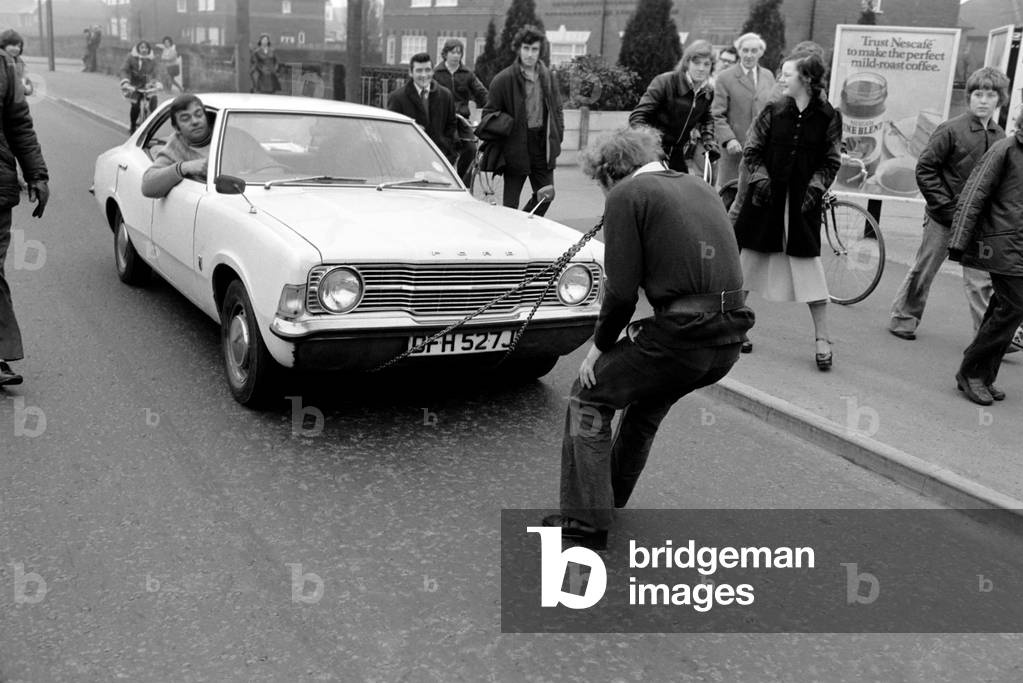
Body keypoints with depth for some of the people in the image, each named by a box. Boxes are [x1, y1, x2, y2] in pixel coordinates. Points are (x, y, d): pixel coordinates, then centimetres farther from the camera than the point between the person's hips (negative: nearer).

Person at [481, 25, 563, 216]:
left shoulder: (548, 76, 8)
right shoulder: (503, 79, -8)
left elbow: (557, 110, 16)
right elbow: (489, 114, -4)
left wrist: (557, 138, 7)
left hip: (542, 143, 5)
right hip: (515, 147, -5)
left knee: (546, 195, 8)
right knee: (511, 202, 2)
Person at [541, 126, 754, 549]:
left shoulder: (627, 194, -2)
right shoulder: (698, 186, 20)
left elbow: (622, 290, -9)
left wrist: (600, 346, 6)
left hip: (682, 335, -8)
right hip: (729, 340, 8)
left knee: (589, 399, 12)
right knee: (650, 397, 32)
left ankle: (586, 521, 9)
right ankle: (612, 499, 45)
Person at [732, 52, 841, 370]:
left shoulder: (828, 117, -1)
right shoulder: (773, 112, 2)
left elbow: (831, 162, 3)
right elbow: (751, 151, 5)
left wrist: (815, 187, -11)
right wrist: (760, 178, -9)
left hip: (802, 202, -2)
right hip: (767, 198, 2)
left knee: (809, 266, -3)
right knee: (751, 260, 10)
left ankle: (822, 340, 7)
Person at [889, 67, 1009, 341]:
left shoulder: (999, 136, 6)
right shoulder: (951, 129, -9)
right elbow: (924, 168, -10)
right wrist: (945, 206, -12)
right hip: (944, 217, -4)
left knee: (980, 280, 3)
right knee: (924, 269, 7)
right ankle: (903, 318, 24)